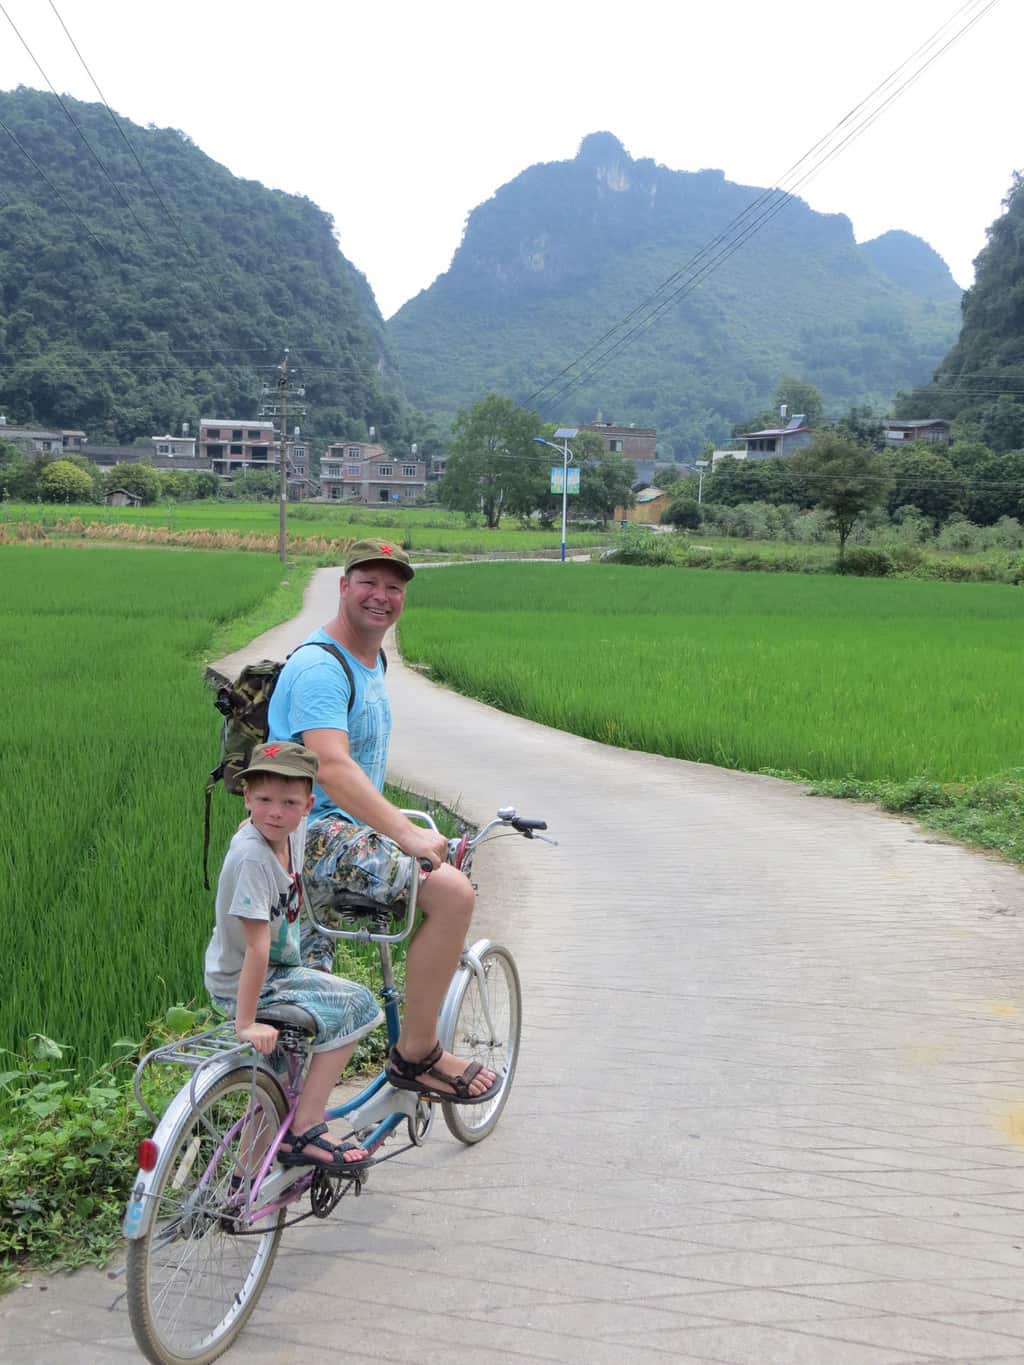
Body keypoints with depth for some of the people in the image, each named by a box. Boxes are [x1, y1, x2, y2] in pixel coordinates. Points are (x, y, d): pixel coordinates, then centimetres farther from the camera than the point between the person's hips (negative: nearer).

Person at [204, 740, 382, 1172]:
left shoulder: (294, 832, -6)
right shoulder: (251, 857, -29)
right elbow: (257, 947, -32)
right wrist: (246, 1024, -30)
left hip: (277, 972, 9)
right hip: (245, 987, -9)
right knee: (354, 1008, -13)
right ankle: (304, 1133, -5)